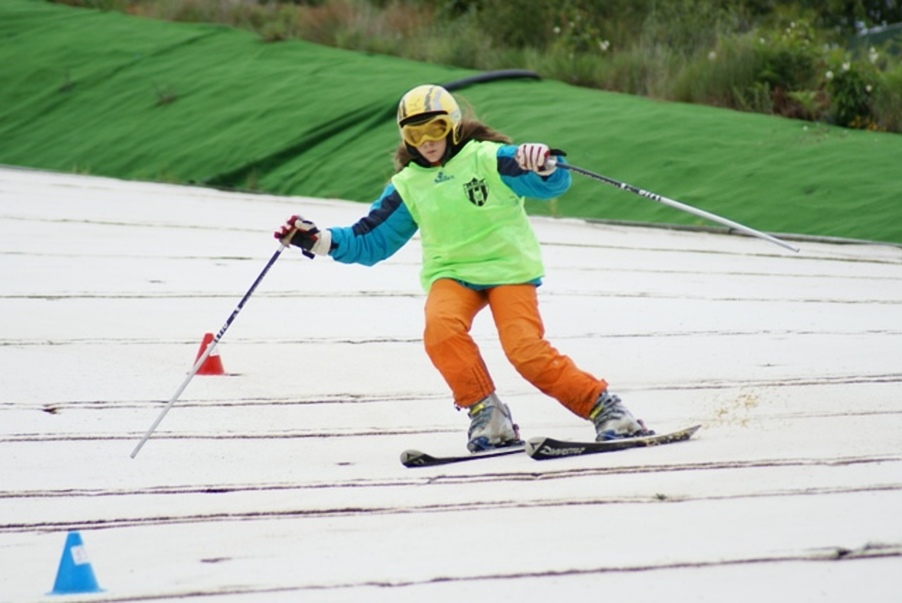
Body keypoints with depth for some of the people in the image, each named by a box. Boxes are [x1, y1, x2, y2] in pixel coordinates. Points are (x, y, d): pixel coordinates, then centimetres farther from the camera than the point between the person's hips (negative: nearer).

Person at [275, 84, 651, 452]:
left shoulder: (488, 158, -6)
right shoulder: (407, 186, 7)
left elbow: (552, 184, -16)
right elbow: (369, 242, 10)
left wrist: (544, 166, -41)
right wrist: (320, 241, -5)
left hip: (508, 267, -3)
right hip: (451, 273, 3)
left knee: (526, 351, -21)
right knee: (441, 329, -30)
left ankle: (603, 407, -6)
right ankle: (486, 413, -19)